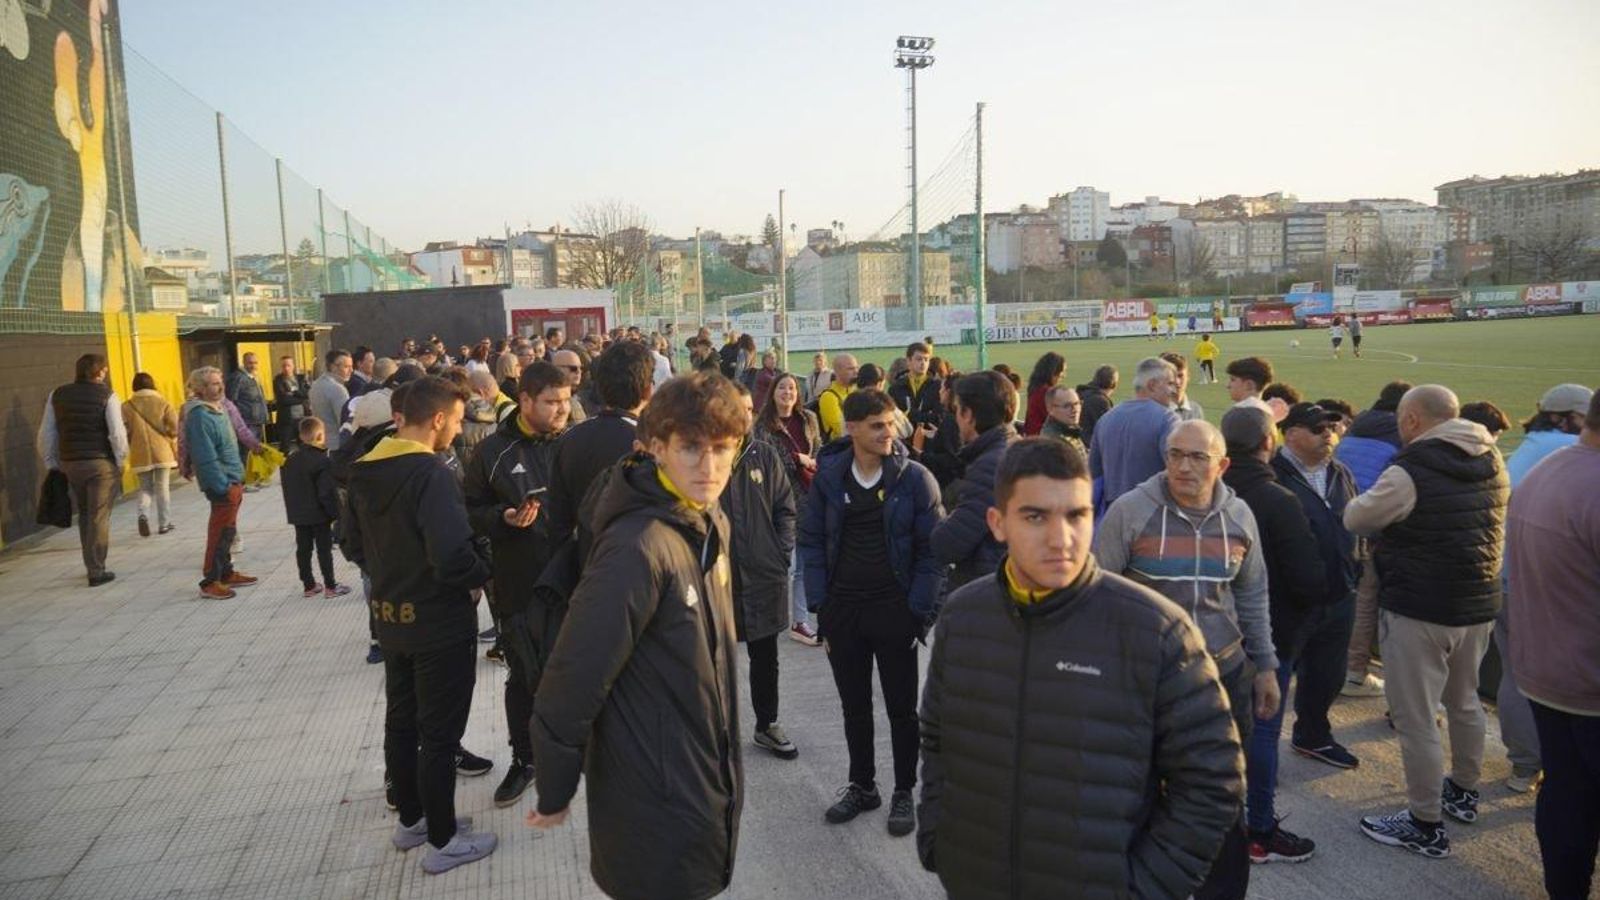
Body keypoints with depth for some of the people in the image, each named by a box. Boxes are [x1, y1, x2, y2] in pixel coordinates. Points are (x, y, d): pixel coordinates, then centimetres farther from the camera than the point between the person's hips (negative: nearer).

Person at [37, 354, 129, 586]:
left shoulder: (57, 395, 6)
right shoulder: (107, 395, -7)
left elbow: (46, 435, 8)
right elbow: (117, 433, -13)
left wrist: (51, 464, 15)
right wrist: (121, 460, -1)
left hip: (69, 464, 5)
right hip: (102, 463, -5)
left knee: (84, 516, 19)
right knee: (99, 517, 1)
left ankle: (92, 565, 26)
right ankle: (96, 571, 2)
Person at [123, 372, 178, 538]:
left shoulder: (127, 407, 1)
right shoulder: (162, 403, -2)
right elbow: (174, 426, -9)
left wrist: (131, 447, 13)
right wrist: (173, 446, 8)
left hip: (140, 454, 1)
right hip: (162, 451, -1)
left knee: (145, 487, 15)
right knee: (162, 488, 6)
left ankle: (143, 514, -10)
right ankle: (164, 524, 8)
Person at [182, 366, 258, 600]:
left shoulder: (217, 408, 12)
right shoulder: (199, 416, -18)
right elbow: (206, 458, -22)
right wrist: (223, 486, -21)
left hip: (233, 480, 10)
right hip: (223, 484, -10)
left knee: (227, 530, 17)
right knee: (220, 532, -5)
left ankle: (226, 573, 28)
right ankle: (210, 582, 1)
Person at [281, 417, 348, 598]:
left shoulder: (290, 460, 6)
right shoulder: (322, 461, -18)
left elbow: (287, 489, 12)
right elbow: (327, 492, -20)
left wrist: (292, 511, 19)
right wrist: (335, 512, -10)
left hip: (298, 515, 6)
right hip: (319, 514, -6)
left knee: (303, 549, 11)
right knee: (324, 549, 1)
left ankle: (309, 585, 18)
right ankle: (330, 586, 5)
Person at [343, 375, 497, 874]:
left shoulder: (364, 471, 2)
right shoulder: (431, 473, -24)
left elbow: (353, 546, 11)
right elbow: (453, 556, -32)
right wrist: (483, 571, -13)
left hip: (390, 618, 8)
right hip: (440, 624, -8)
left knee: (401, 722, 20)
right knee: (440, 733, 5)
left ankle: (411, 818, 37)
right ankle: (443, 840, 18)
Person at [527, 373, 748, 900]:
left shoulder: (712, 524, 0)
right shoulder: (639, 547, -28)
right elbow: (572, 680, -25)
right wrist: (554, 794, -14)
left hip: (708, 781, 8)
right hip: (656, 802, -8)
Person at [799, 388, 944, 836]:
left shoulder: (915, 478, -9)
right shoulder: (828, 476, -2)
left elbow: (932, 548, -7)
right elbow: (811, 540, 3)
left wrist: (919, 610, -11)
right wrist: (819, 603, -2)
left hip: (894, 610, -3)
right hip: (842, 610, 3)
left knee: (901, 706, 9)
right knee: (854, 706, 16)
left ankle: (904, 792, 26)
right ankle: (862, 786, 33)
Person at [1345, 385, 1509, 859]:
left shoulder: (1410, 470, -20)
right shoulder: (1492, 462, 4)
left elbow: (1356, 519, -8)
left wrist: (1371, 502, 14)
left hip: (1419, 611, -8)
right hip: (1479, 605, 8)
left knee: (1415, 718, 2)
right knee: (1464, 700, 25)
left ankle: (1425, 824, 11)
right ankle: (1464, 792, 42)